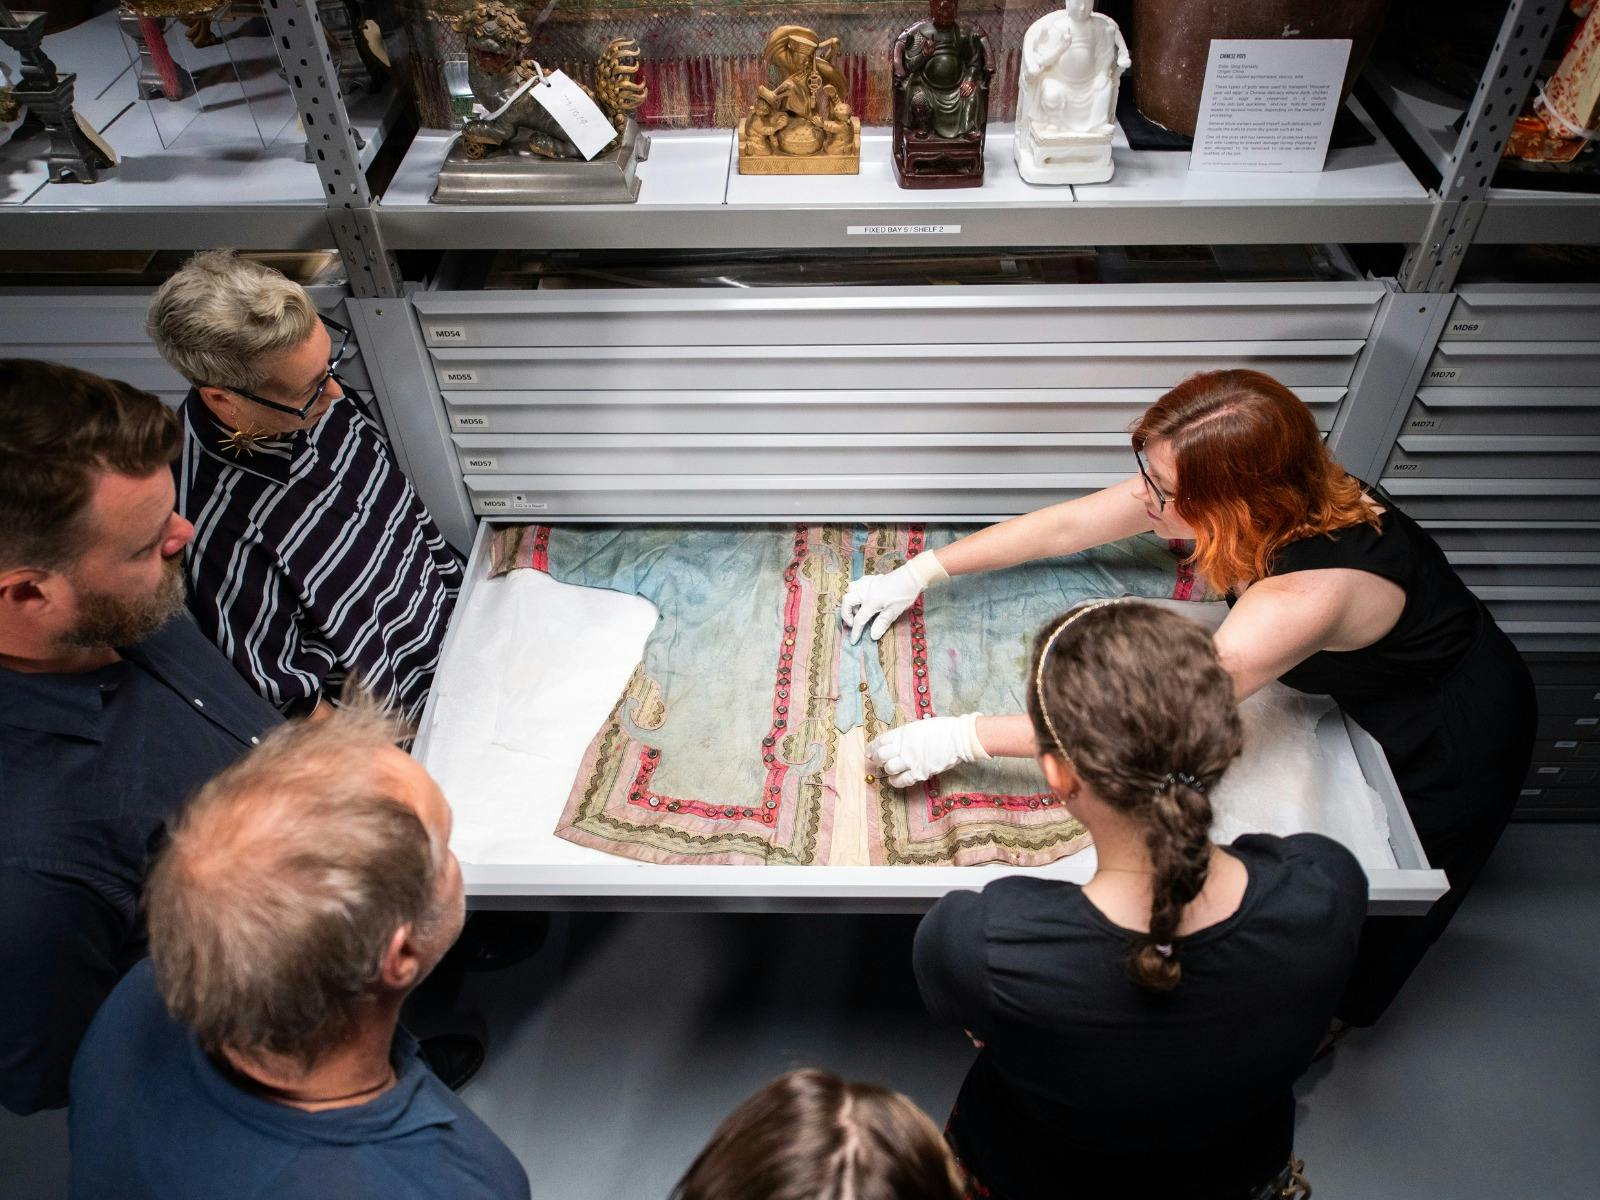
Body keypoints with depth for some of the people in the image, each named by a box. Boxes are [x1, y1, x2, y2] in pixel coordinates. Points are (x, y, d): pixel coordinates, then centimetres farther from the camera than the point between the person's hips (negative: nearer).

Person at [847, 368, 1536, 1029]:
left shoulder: (1312, 590, -46)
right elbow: (1064, 526, -15)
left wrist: (963, 737, -43)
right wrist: (917, 573, -13)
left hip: (1457, 735, -6)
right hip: (1364, 696, 6)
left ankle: (1324, 1026, 51)